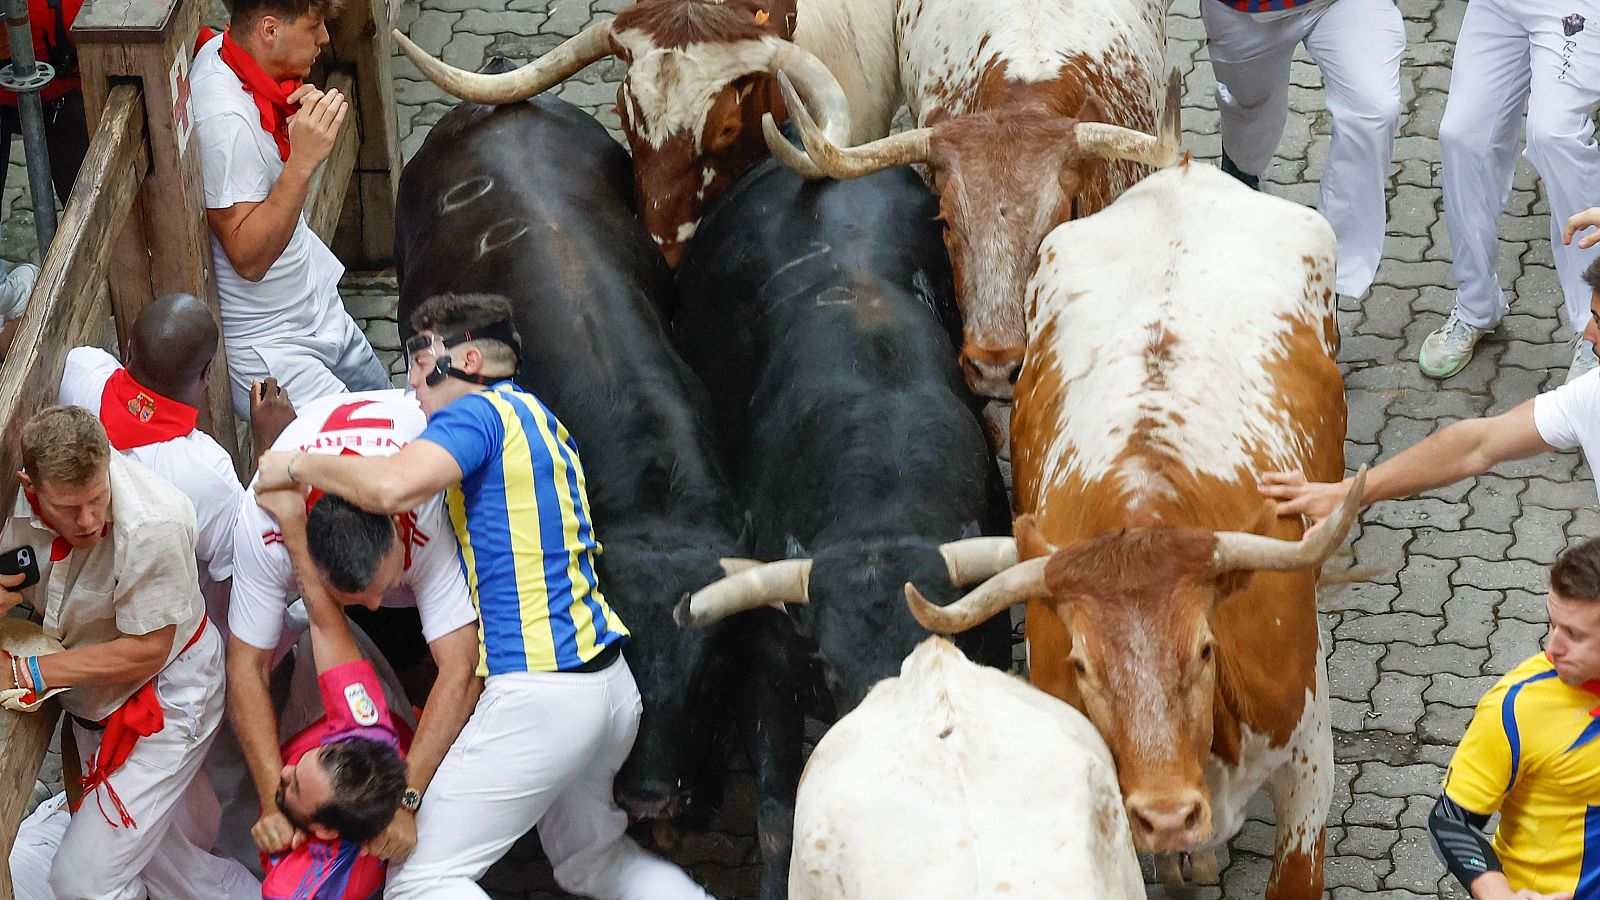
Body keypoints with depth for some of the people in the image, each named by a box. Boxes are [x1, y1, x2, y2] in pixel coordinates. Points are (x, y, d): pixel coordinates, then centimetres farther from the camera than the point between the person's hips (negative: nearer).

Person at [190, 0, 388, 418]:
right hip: (265, 347, -10)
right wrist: (303, 160, -35)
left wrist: (303, 119, -10)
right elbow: (248, 258, -28)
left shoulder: (220, 50, -3)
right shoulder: (225, 120, -30)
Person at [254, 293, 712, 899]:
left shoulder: (480, 413, -9)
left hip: (540, 696, -10)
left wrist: (296, 466, -12)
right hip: (610, 685, 10)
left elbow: (393, 485, -27)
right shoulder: (537, 419, 19)